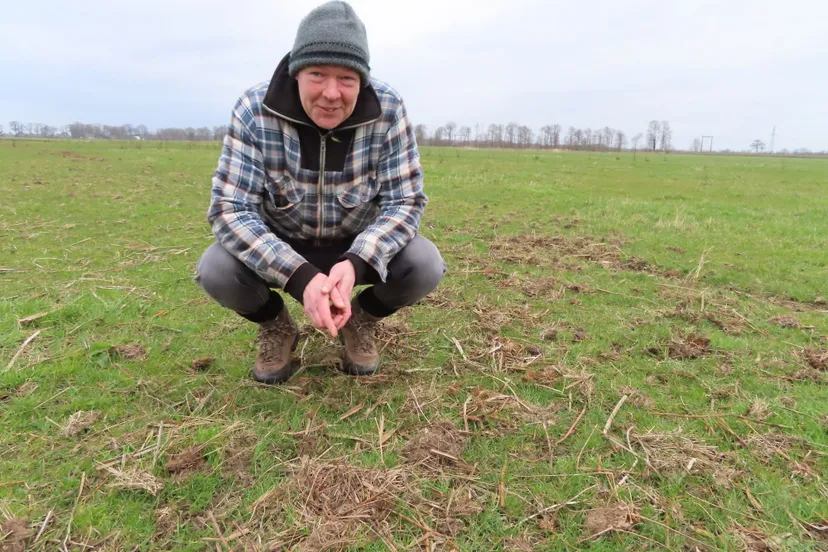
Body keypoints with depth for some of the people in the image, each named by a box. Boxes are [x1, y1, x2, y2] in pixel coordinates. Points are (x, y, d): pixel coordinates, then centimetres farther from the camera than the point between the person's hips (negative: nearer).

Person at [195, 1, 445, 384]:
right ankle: (276, 327, 7)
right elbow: (229, 208, -26)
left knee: (426, 265, -26)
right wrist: (300, 276, -41)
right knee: (215, 270, -27)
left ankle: (361, 321, 8)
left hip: (360, 247, 1)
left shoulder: (388, 110, -22)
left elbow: (405, 201, -19)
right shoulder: (253, 111, -24)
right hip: (281, 246, 0)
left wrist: (355, 263, -38)